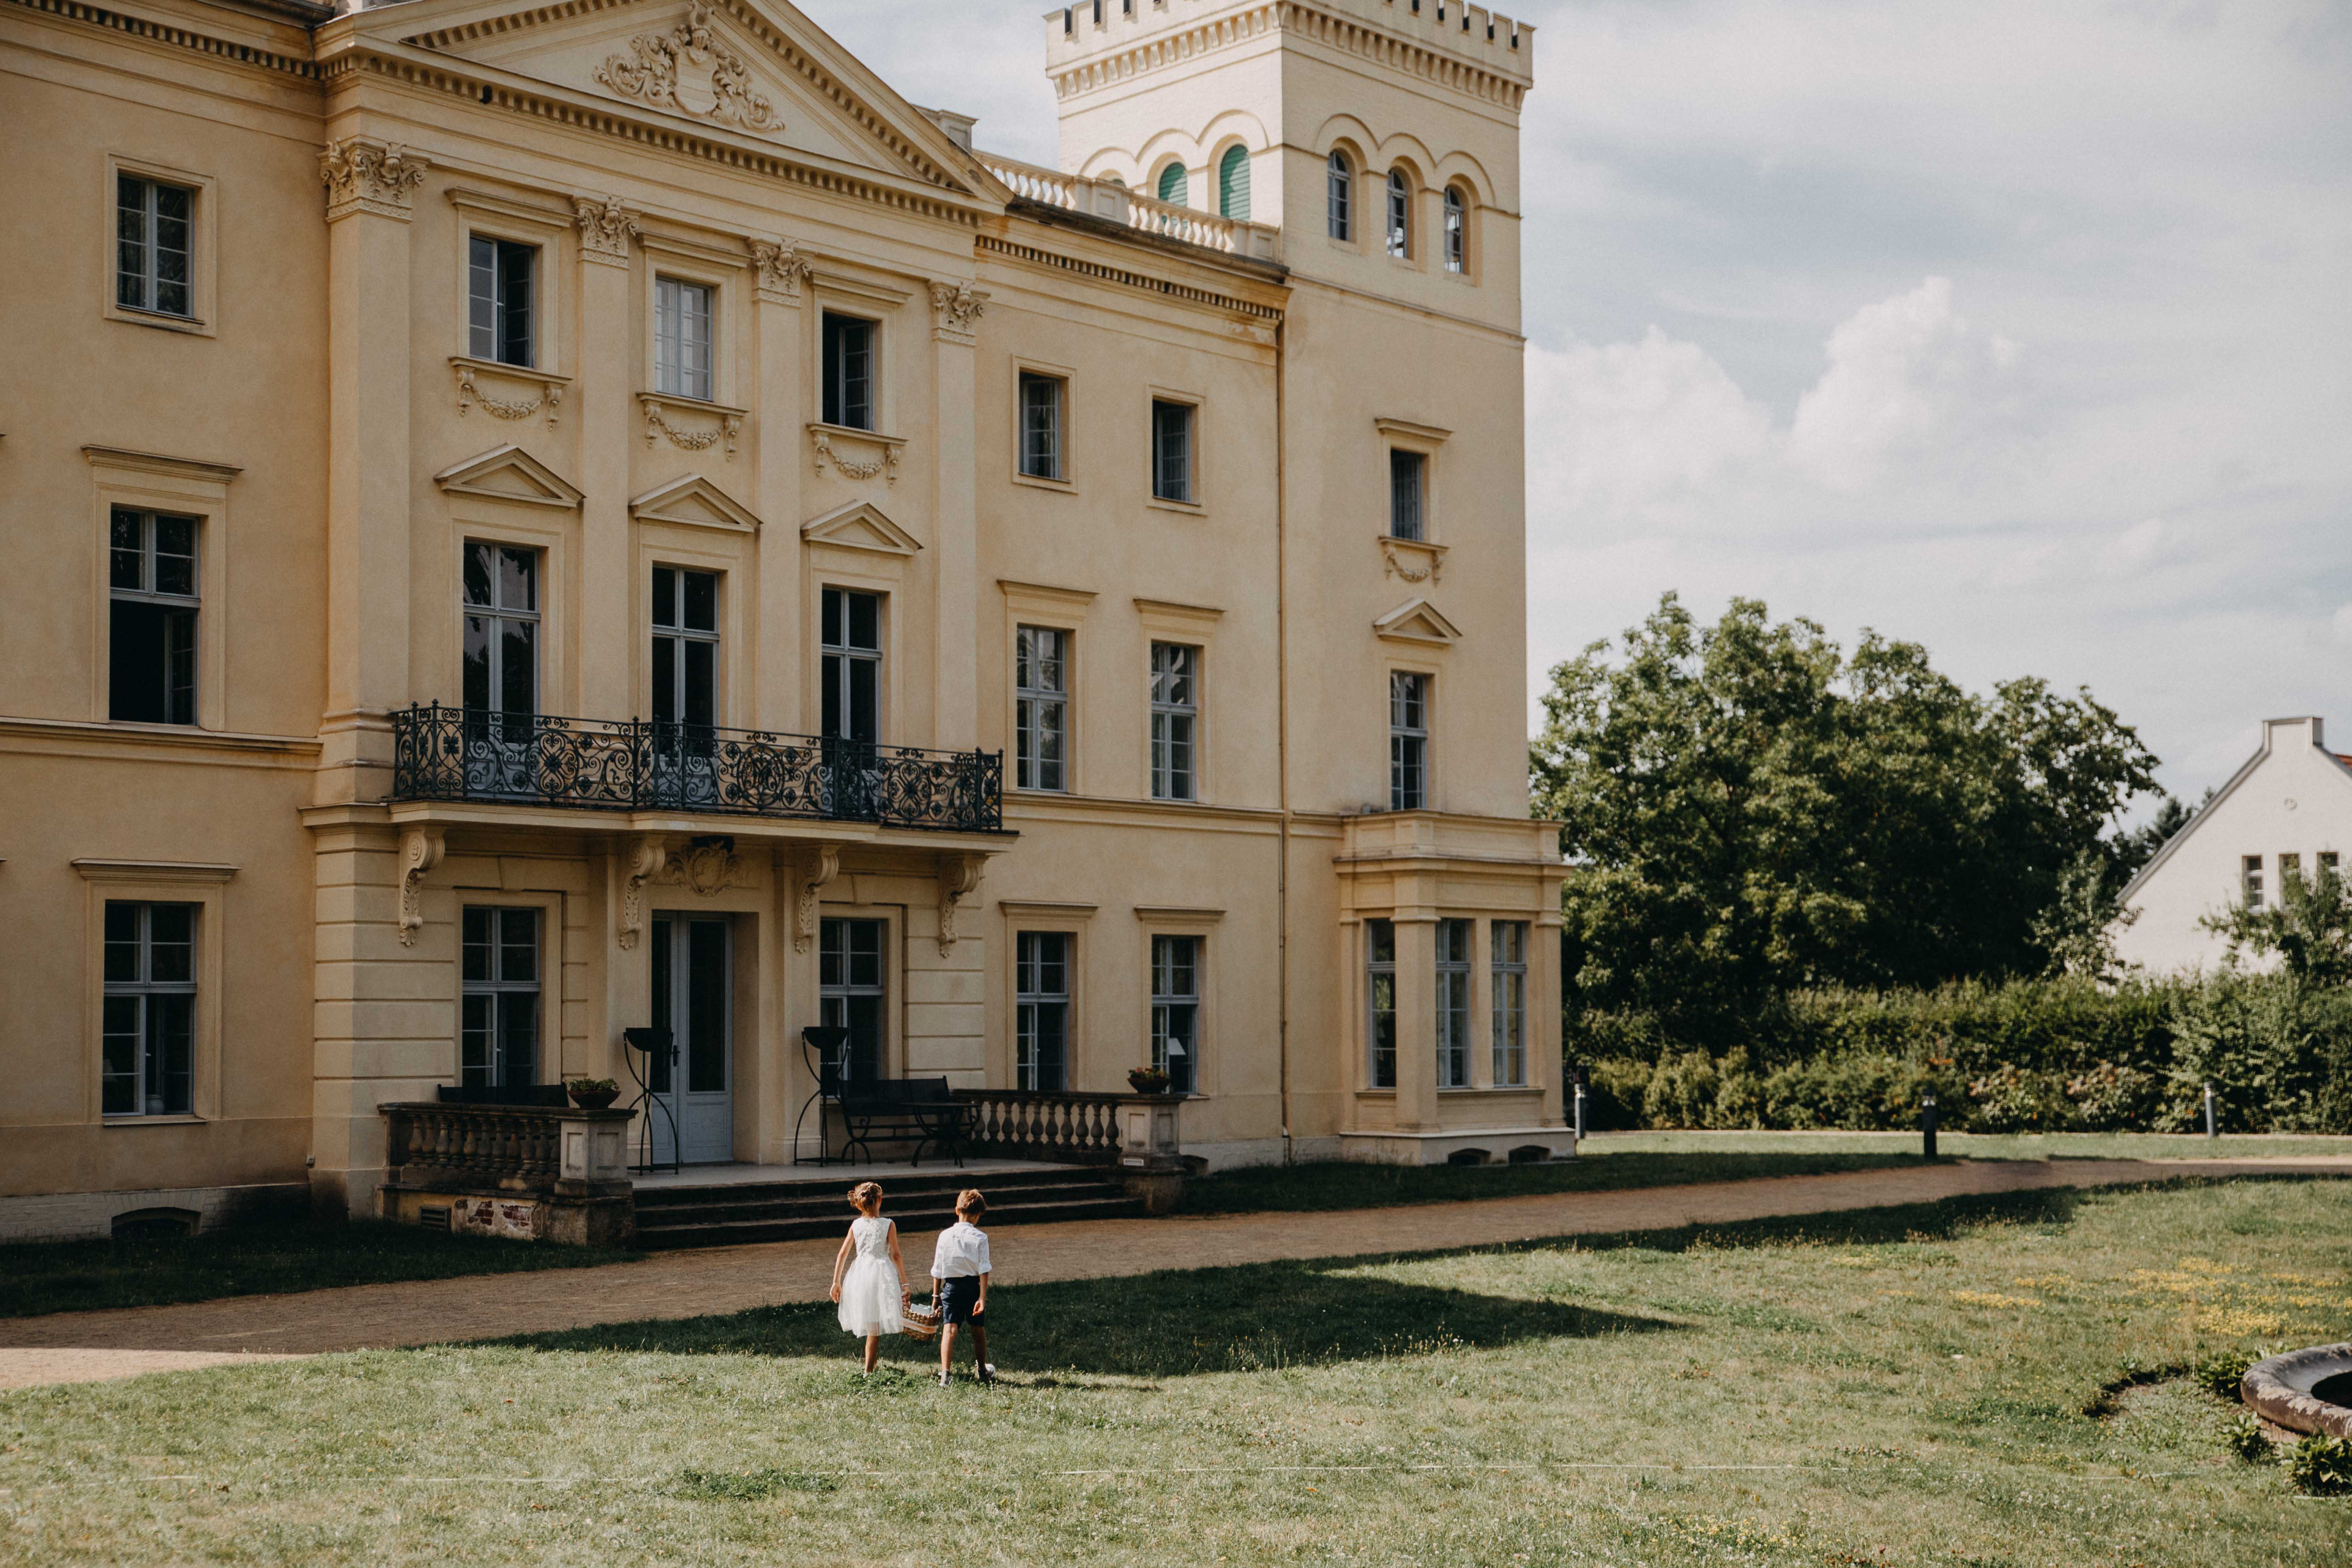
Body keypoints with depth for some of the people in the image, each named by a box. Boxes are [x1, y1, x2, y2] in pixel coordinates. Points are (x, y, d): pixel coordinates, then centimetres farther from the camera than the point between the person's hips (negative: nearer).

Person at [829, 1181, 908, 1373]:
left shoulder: (856, 1225, 3)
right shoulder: (888, 1225, -6)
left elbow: (843, 1254, 4)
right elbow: (896, 1256, -8)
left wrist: (836, 1282, 11)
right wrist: (905, 1283, -3)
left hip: (860, 1275, 4)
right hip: (881, 1275, -4)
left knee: (870, 1326, 19)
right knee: (875, 1328, 2)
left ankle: (875, 1363, 28)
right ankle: (869, 1370, 1)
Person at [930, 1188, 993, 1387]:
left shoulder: (945, 1235, 0)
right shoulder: (980, 1237, -6)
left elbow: (937, 1270, 3)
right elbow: (984, 1270, -10)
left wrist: (936, 1296, 11)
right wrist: (982, 1297, -11)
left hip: (951, 1287, 0)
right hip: (973, 1286, 0)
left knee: (949, 1329, -8)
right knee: (978, 1331, 17)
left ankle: (945, 1373, -25)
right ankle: (983, 1372, 33)